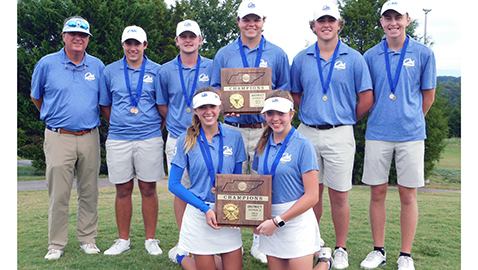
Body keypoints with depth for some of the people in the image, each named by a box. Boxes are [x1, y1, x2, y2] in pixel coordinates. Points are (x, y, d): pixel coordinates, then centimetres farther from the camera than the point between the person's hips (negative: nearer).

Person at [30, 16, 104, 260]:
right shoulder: (46, 64, 2)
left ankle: (87, 239, 21)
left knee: (89, 192, 8)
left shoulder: (97, 66, 7)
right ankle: (56, 244, 15)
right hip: (59, 138, -2)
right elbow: (36, 97, 15)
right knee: (59, 194, 1)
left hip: (89, 138, 2)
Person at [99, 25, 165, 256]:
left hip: (149, 139, -1)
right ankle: (123, 240, 21)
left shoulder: (156, 71, 5)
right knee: (123, 190, 7)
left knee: (148, 188, 4)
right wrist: (120, 124, 12)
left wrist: (156, 128, 5)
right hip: (118, 139, 2)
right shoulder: (110, 71, 9)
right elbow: (105, 105, 17)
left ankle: (151, 239, 16)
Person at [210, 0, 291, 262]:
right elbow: (214, 90, 12)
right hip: (233, 129, 1)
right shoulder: (224, 54, 11)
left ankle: (260, 241, 15)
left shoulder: (277, 54, 9)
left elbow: (285, 91, 10)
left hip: (265, 129, 0)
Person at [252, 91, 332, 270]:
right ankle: (312, 253, 37)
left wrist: (278, 221, -16)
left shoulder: (303, 145, -11)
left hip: (297, 222, -5)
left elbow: (312, 196, -14)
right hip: (270, 223, 6)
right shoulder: (263, 145, 6)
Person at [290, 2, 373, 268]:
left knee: (339, 196, 3)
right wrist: (310, 115, 10)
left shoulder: (353, 58, 1)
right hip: (307, 133, 3)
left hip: (339, 135, -2)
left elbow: (367, 99, 2)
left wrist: (347, 119, 7)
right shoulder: (301, 58, 8)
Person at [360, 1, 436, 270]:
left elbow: (428, 95, 9)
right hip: (377, 133, 1)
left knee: (408, 195, 4)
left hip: (411, 134, -1)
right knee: (378, 192, 5)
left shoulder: (423, 53, 3)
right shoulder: (371, 56, 6)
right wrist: (382, 117, 12)